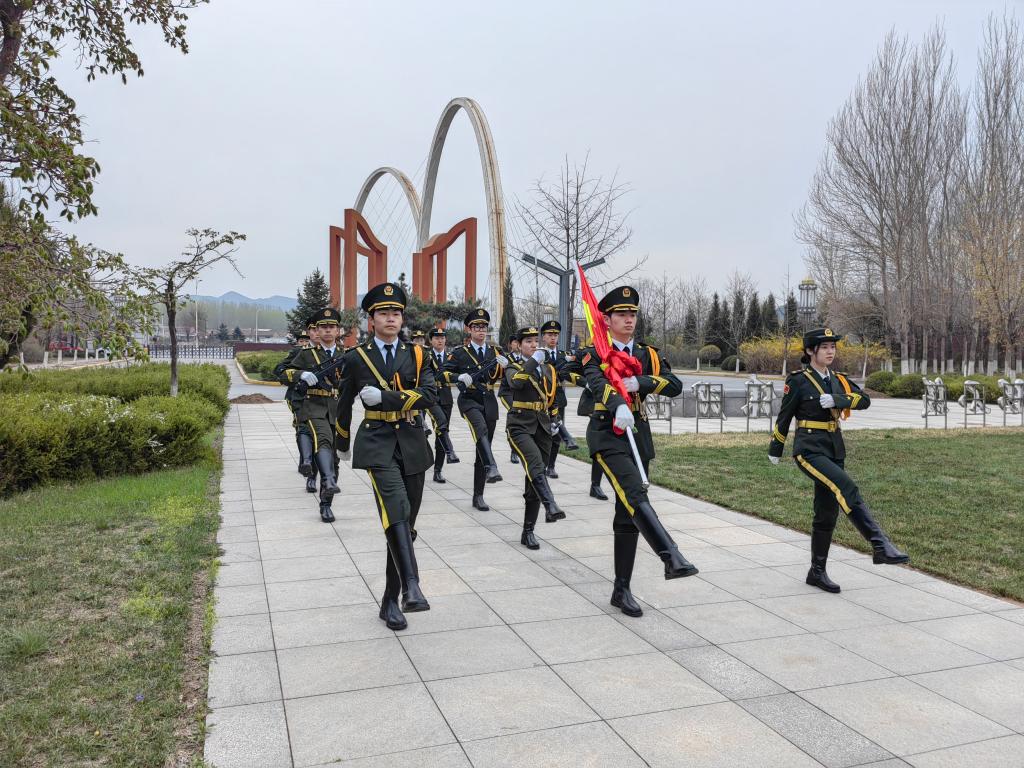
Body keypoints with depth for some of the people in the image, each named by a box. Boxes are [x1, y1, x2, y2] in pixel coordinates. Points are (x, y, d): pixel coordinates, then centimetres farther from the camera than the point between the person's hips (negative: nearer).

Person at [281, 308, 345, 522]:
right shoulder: (307, 355, 8)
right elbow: (285, 374, 2)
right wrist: (302, 374, -18)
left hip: (338, 412, 3)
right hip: (314, 409, -3)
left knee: (334, 459, 6)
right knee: (323, 440, -33)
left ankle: (326, 504, 19)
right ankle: (328, 481, -53)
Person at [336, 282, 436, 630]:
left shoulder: (416, 354, 6)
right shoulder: (357, 357, 3)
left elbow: (430, 393, -10)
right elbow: (344, 405, 16)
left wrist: (384, 397, -17)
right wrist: (344, 445, 26)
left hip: (412, 445, 3)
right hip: (377, 444, -3)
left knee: (406, 524, 7)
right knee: (396, 511, -27)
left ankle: (391, 601, 19)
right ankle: (411, 588, -35)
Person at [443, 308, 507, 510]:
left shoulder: (494, 351, 11)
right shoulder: (460, 353, 2)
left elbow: (502, 377, 6)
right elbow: (444, 373, 0)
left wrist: (503, 366, -15)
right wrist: (459, 377, -19)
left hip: (489, 402, 4)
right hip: (469, 400, -4)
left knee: (483, 446, 5)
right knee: (481, 431, -35)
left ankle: (478, 496, 12)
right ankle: (491, 468, -51)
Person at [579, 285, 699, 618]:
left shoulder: (648, 354, 12)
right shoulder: (594, 354, -1)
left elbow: (675, 385, -3)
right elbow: (598, 383, -24)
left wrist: (639, 383, -19)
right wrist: (619, 406, -45)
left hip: (638, 436, 5)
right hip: (607, 433, -5)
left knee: (628, 515, 7)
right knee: (635, 495, -28)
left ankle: (622, 590, 14)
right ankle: (672, 557, -38)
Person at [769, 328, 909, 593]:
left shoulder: (838, 380, 11)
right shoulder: (798, 381, -6)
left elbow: (864, 400, -4)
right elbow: (784, 417, 2)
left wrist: (837, 400, -21)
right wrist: (775, 449, 9)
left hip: (834, 450, 7)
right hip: (809, 450, -6)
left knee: (827, 513, 8)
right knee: (847, 488, -29)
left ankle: (817, 572, 19)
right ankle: (880, 546, -32)